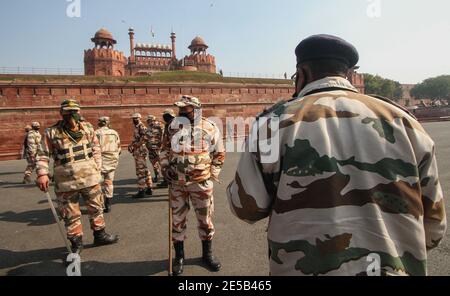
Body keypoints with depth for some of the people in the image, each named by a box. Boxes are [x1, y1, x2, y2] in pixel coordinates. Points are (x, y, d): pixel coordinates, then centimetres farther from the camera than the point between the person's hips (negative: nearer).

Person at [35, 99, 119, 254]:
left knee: (96, 208, 15)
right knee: (71, 214, 10)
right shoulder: (52, 133, -7)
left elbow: (96, 148, 10)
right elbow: (43, 154, -5)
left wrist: (97, 167, 4)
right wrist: (42, 174, -16)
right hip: (66, 182, -2)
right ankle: (76, 242, 27)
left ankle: (100, 235, 34)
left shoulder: (88, 128, 1)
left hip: (90, 177, 3)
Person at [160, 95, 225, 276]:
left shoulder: (210, 128, -6)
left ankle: (207, 254, 31)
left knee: (205, 219, 10)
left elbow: (219, 153, 3)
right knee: (177, 219, 12)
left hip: (201, 182, -2)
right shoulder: (173, 127, 1)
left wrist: (212, 175, -1)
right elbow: (165, 150, 13)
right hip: (177, 183, 2)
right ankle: (179, 256, 30)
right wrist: (165, 168, 1)